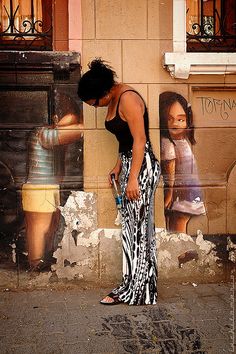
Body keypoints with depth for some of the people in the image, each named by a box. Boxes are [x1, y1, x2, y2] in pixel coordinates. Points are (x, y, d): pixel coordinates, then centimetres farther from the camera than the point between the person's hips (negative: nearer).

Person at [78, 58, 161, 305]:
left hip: (141, 167, -10)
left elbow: (140, 140, -20)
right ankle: (138, 287, 22)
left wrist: (133, 178, -22)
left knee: (136, 227, -3)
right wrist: (118, 167, 17)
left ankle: (132, 291, 8)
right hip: (129, 164, 10)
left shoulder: (128, 98, -15)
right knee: (134, 226, 12)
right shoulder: (114, 101, 14)